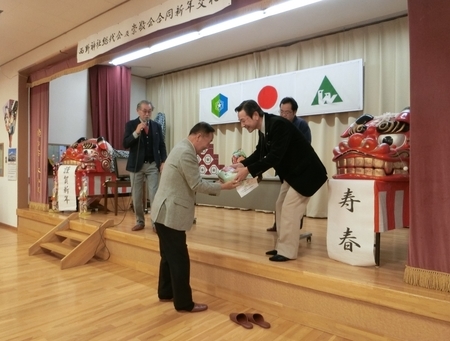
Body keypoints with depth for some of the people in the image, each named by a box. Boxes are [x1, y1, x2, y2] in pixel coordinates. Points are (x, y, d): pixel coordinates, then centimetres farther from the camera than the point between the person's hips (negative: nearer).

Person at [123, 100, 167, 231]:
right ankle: (140, 221, 21)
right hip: (136, 165, 0)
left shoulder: (157, 126, 7)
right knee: (136, 196, 8)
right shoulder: (131, 124, 2)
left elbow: (162, 146, 8)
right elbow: (125, 144, -7)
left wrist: (163, 162, -4)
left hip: (153, 165, 0)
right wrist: (136, 132, -20)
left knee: (154, 195, -3)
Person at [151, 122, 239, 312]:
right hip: (170, 214, -11)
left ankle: (166, 293, 34)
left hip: (167, 212, 11)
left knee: (170, 255, 20)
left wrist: (216, 187, 10)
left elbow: (192, 182, 16)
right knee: (179, 259, 0)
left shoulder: (183, 149, 13)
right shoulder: (187, 153, -20)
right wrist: (222, 187, -8)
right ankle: (184, 303, 13)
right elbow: (197, 184, -18)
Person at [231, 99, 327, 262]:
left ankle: (287, 251, 3)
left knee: (289, 210, -8)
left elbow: (275, 156, -33)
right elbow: (260, 152, 6)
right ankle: (282, 246, 22)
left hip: (304, 171, -10)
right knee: (281, 208, 12)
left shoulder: (278, 124, -28)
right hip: (291, 172, 10)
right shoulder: (264, 128, 0)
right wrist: (242, 164, -10)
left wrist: (248, 170, -34)